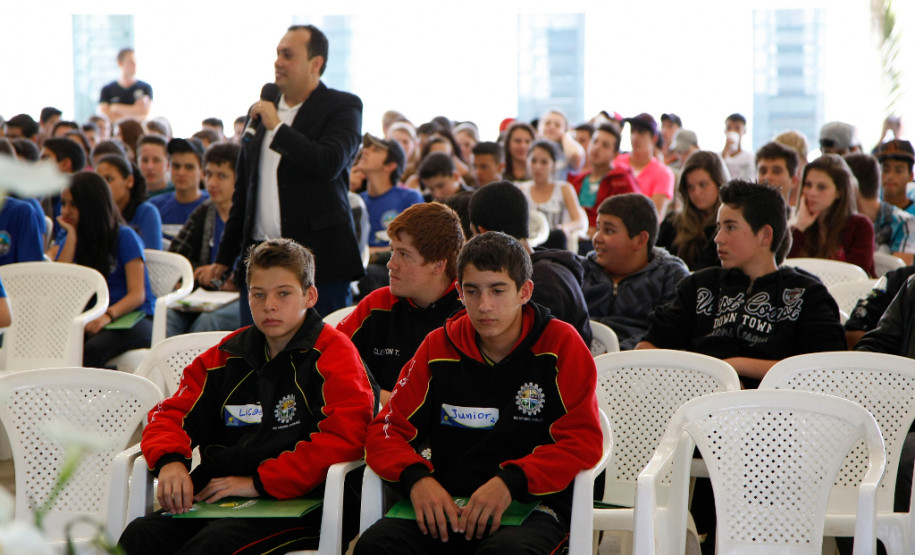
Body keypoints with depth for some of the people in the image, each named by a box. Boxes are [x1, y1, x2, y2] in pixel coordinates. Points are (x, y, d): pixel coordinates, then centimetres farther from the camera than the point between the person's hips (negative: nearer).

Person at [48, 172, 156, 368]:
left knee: (93, 350, -37)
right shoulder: (68, 242, 16)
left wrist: (108, 315, -27)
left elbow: (138, 294, -8)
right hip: (90, 322, 4)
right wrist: (72, 235, 2)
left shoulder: (125, 237, 1)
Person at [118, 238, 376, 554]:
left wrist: (260, 482, -15)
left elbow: (344, 437, -11)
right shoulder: (225, 357, 20)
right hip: (216, 500, 5)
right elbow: (171, 413, 18)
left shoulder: (334, 353, 2)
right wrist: (169, 461, -8)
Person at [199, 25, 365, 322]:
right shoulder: (262, 110, 17)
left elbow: (330, 164, -20)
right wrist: (225, 256, 22)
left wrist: (277, 128, -12)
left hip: (318, 260, -5)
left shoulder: (343, 107, -1)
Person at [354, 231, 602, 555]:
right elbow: (387, 428, 11)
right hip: (447, 504, 3)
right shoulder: (440, 347, 12)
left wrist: (512, 481, -19)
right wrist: (415, 477, -12)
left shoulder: (561, 344, 2)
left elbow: (583, 441, -4)